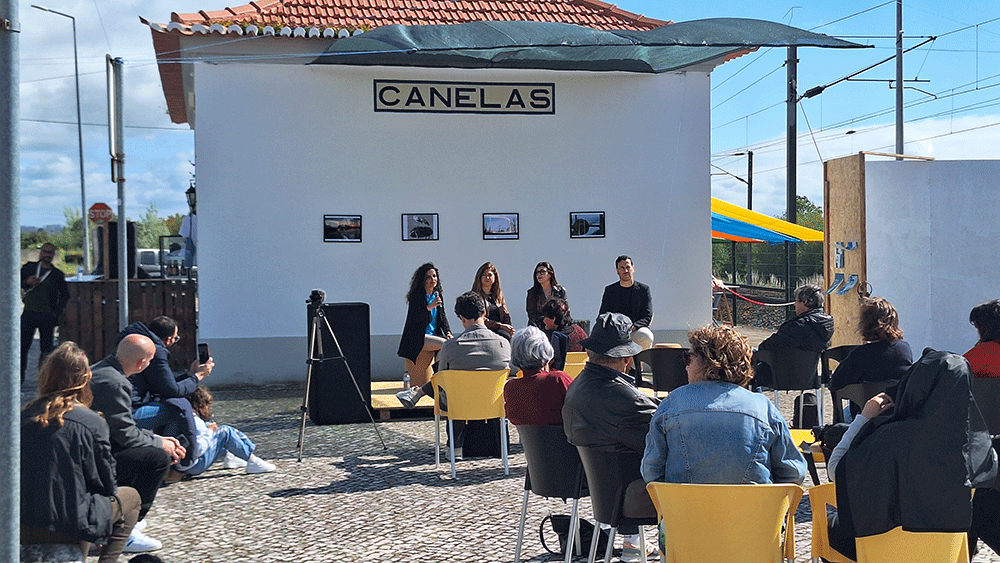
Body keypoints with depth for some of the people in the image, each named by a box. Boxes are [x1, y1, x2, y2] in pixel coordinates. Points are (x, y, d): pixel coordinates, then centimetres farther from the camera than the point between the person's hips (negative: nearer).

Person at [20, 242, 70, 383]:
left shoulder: (57, 274, 7)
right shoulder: (29, 268, 8)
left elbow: (65, 294, 12)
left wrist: (57, 312, 0)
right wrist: (27, 282, -11)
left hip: (48, 315, 0)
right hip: (29, 313, 0)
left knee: (46, 348, 1)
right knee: (23, 345, -3)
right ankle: (19, 376, 8)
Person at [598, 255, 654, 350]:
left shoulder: (644, 289, 10)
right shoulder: (609, 290, 14)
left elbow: (648, 316, 2)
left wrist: (632, 327, -19)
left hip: (636, 330, 0)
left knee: (646, 336, -35)